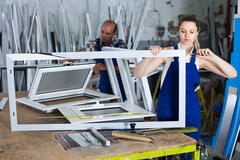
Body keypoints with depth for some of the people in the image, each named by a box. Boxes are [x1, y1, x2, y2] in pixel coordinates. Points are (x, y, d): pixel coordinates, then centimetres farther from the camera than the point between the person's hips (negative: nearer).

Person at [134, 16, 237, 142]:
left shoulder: (199, 57, 2)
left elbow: (232, 74, -3)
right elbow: (138, 73, -10)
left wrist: (213, 57, -17)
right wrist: (150, 56, -28)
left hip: (189, 112, 1)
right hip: (167, 111, -1)